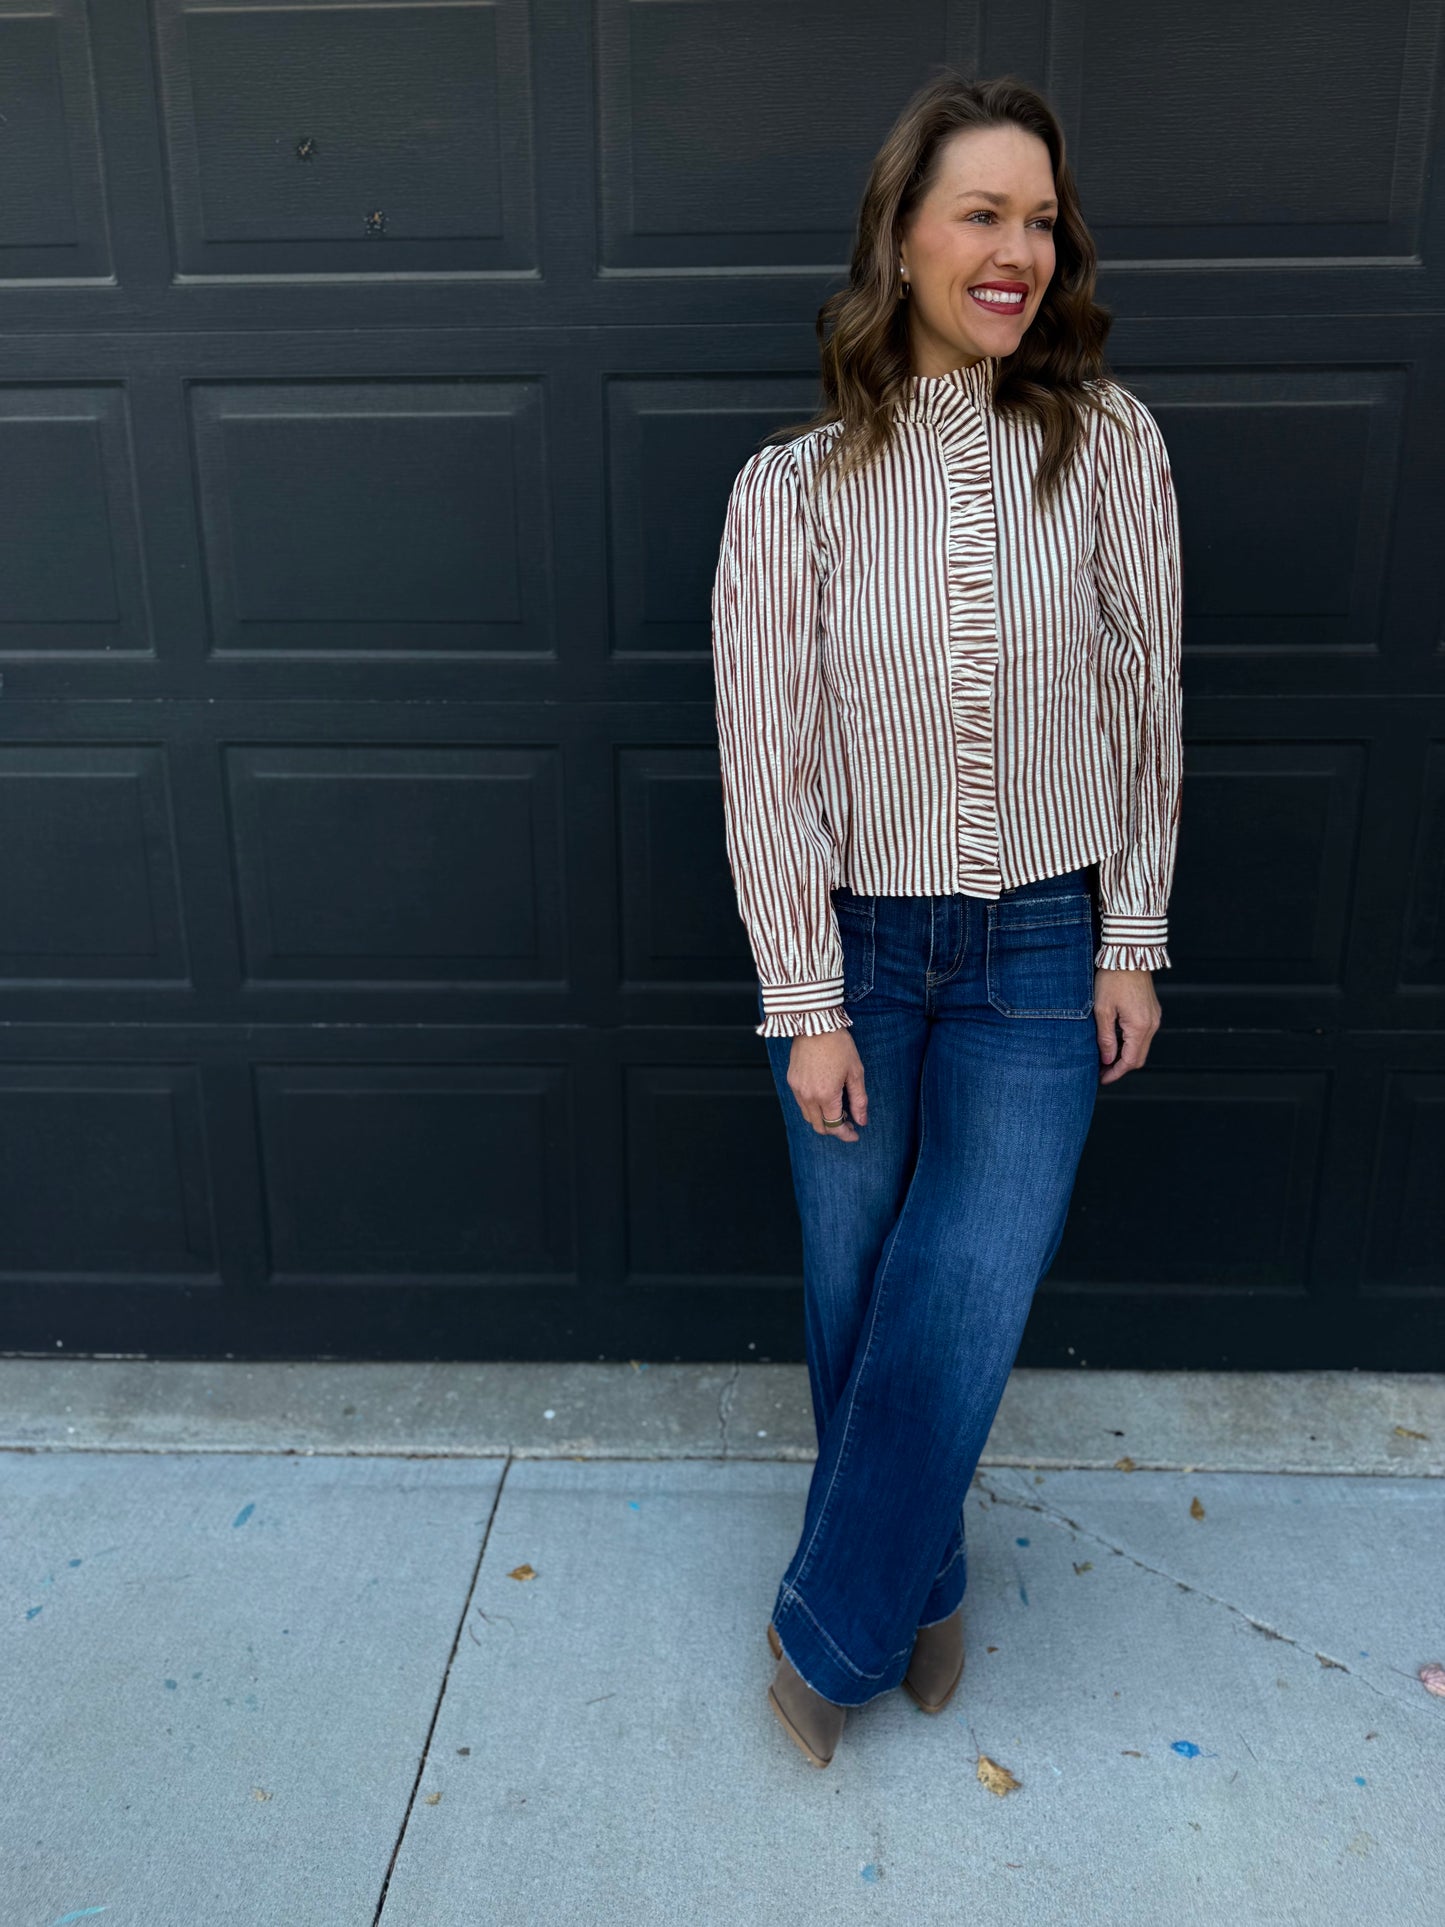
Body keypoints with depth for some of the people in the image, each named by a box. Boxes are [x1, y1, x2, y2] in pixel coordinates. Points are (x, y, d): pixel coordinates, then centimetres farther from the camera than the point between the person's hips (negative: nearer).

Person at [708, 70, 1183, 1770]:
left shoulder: (1108, 444, -3)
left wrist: (1132, 943, 1)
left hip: (1043, 949, 0)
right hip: (856, 943, 0)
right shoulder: (794, 485, -6)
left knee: (957, 1315, -2)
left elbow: (1145, 706, 2)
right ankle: (921, 1582, 39)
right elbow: (765, 755, -6)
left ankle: (832, 1629, 23)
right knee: (857, 1300, 12)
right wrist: (808, 1004, -8)